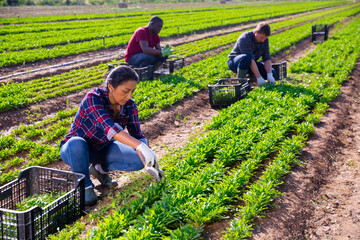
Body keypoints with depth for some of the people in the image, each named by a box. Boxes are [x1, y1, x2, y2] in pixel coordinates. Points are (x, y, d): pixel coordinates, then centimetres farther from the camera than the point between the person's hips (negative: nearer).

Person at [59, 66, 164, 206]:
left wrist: (148, 164, -28)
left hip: (102, 149, 5)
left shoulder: (129, 105, -13)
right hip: (75, 151, -4)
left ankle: (100, 168, 6)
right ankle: (85, 185, -15)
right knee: (77, 143, -41)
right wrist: (141, 146, -57)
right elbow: (109, 127, -45)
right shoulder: (93, 98, -31)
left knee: (138, 161, -21)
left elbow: (136, 136, -12)